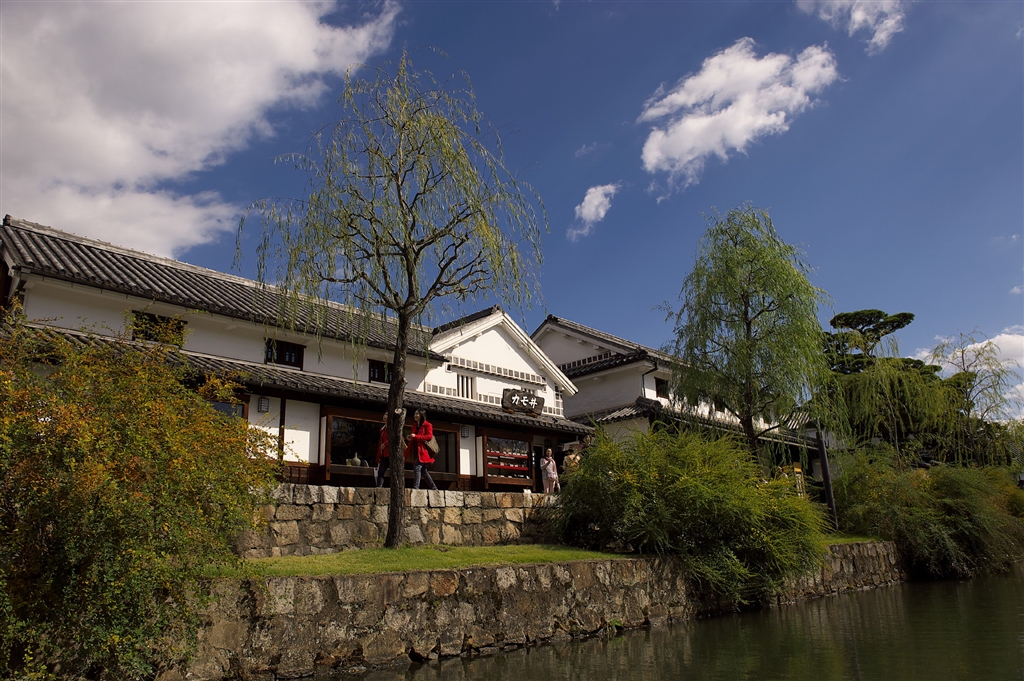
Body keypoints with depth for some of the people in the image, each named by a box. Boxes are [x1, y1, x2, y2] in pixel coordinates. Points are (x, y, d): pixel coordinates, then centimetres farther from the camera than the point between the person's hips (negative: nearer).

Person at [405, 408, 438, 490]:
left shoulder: (427, 425, -2)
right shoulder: (415, 427, 22)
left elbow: (429, 436, -15)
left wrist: (416, 436, -18)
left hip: (423, 452, -8)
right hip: (416, 452, 8)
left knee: (417, 467, -19)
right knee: (424, 471, 8)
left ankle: (416, 487, -23)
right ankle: (434, 487, 14)